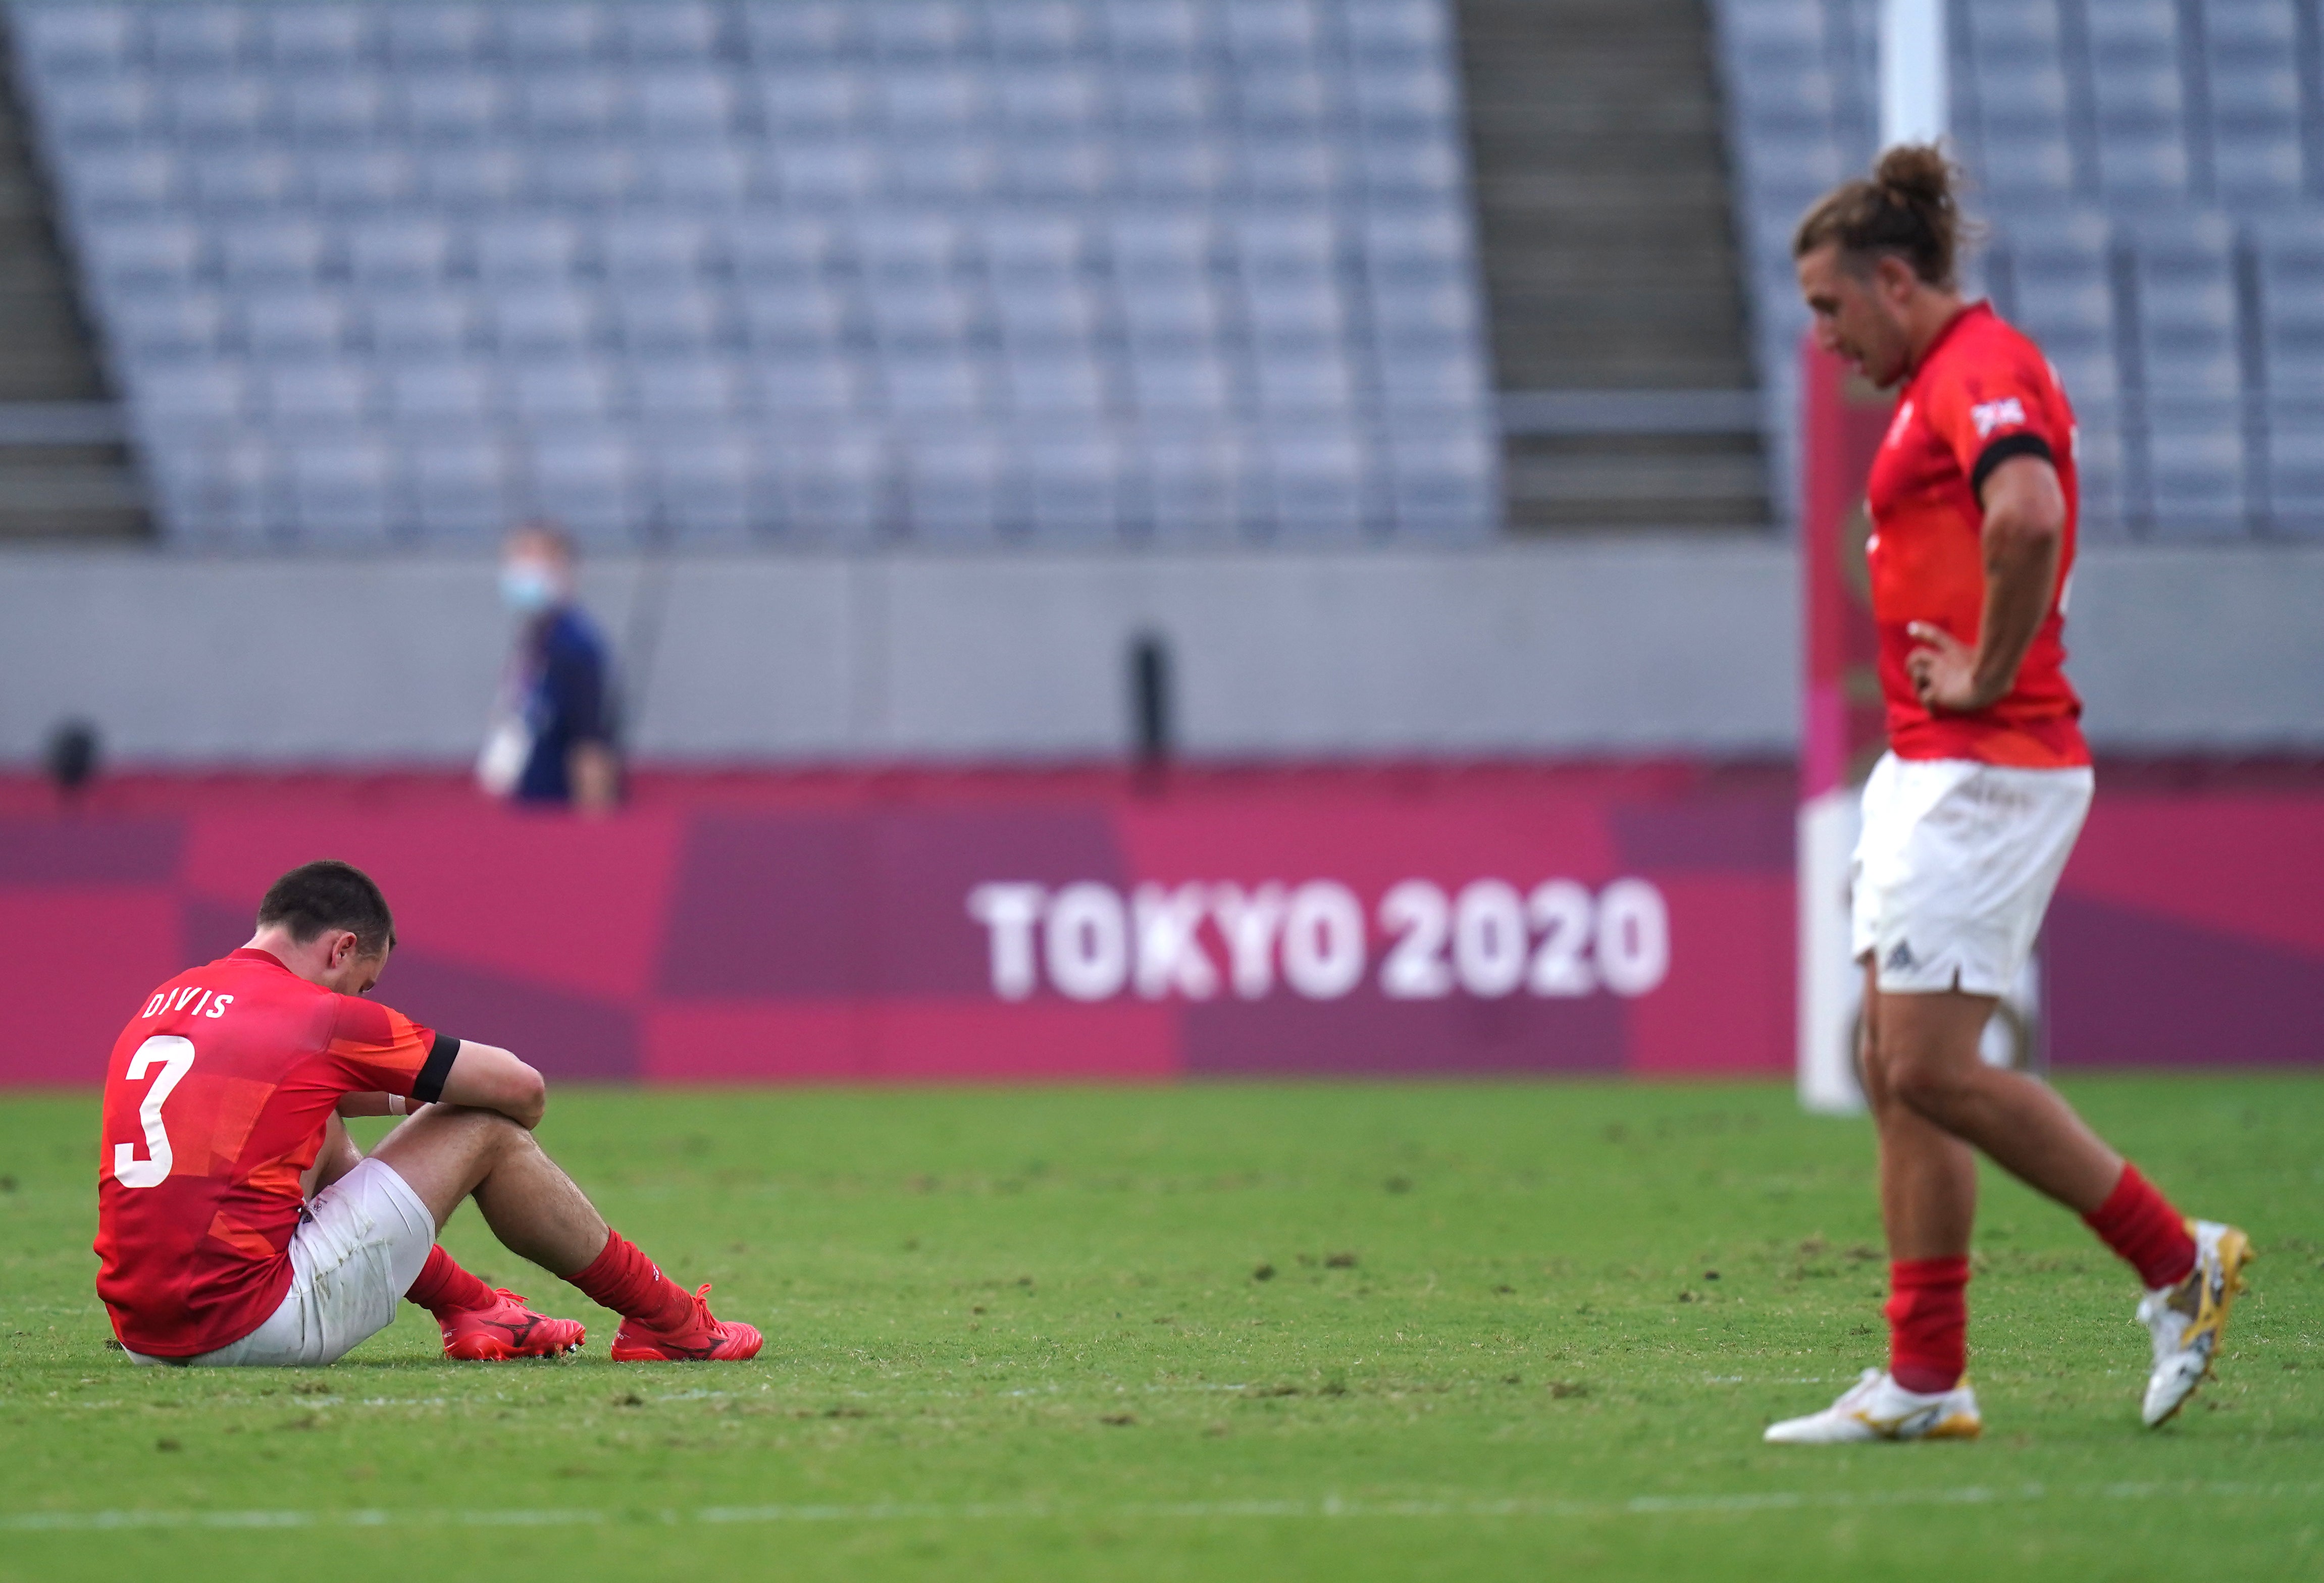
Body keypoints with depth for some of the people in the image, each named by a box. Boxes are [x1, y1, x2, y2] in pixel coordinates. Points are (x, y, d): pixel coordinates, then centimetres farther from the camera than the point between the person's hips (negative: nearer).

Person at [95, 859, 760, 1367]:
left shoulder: (165, 1002, 15)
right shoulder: (318, 1016, -6)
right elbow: (522, 1088, 3)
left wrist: (400, 1101, 34)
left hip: (143, 1331, 8)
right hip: (247, 1327, -8)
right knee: (486, 1130, 6)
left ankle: (472, 1311, 40)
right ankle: (668, 1322, 21)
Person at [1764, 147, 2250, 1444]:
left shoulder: (1980, 367, -14)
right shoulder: (1952, 380, 19)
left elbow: (2030, 515, -33)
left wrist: (1988, 679, -22)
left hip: (1984, 768, -11)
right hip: (1931, 771, 11)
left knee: (1935, 1070, -12)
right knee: (1896, 1071, 7)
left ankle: (2180, 1261, -1)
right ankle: (1927, 1381, 8)